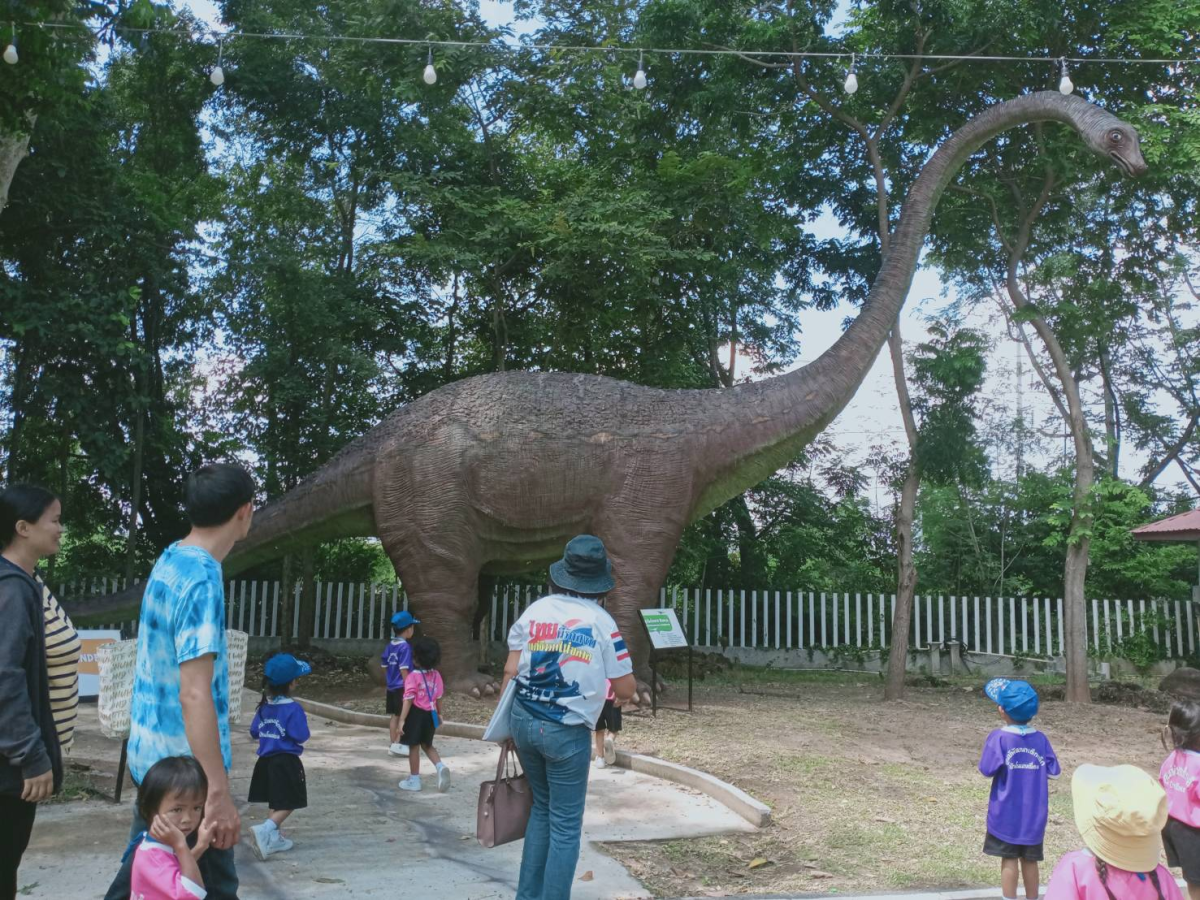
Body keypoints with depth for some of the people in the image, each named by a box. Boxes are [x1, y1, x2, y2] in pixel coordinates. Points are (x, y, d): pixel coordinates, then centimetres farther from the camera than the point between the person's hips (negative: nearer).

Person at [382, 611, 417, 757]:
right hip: (402, 687, -8)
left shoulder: (390, 645, 8)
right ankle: (398, 744, -3)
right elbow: (403, 669, -20)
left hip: (391, 687, 8)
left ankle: (393, 744, 17)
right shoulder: (405, 647, -16)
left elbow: (385, 666, 13)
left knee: (395, 716, 12)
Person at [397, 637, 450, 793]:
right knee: (427, 745, 20)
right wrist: (439, 714, 21)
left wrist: (402, 720, -17)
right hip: (430, 714, 6)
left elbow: (409, 700, -19)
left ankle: (414, 780, 16)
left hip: (416, 713, -6)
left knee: (414, 746, 7)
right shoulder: (436, 675, 2)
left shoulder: (413, 676, -16)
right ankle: (440, 767, -3)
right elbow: (438, 697, 9)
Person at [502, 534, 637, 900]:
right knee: (566, 825, 7)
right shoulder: (602, 622, -8)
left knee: (542, 807, 23)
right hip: (567, 732, -5)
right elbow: (625, 691, -4)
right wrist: (628, 682, 18)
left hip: (523, 720, 5)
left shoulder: (534, 610, 3)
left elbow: (510, 671, 2)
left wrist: (505, 722, 12)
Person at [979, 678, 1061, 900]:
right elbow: (1053, 771, 0)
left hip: (1006, 813, -3)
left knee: (1009, 860, 5)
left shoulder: (999, 738, -15)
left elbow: (987, 770, -15)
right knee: (1030, 860, 14)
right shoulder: (1040, 738, -4)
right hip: (1033, 815, 4)